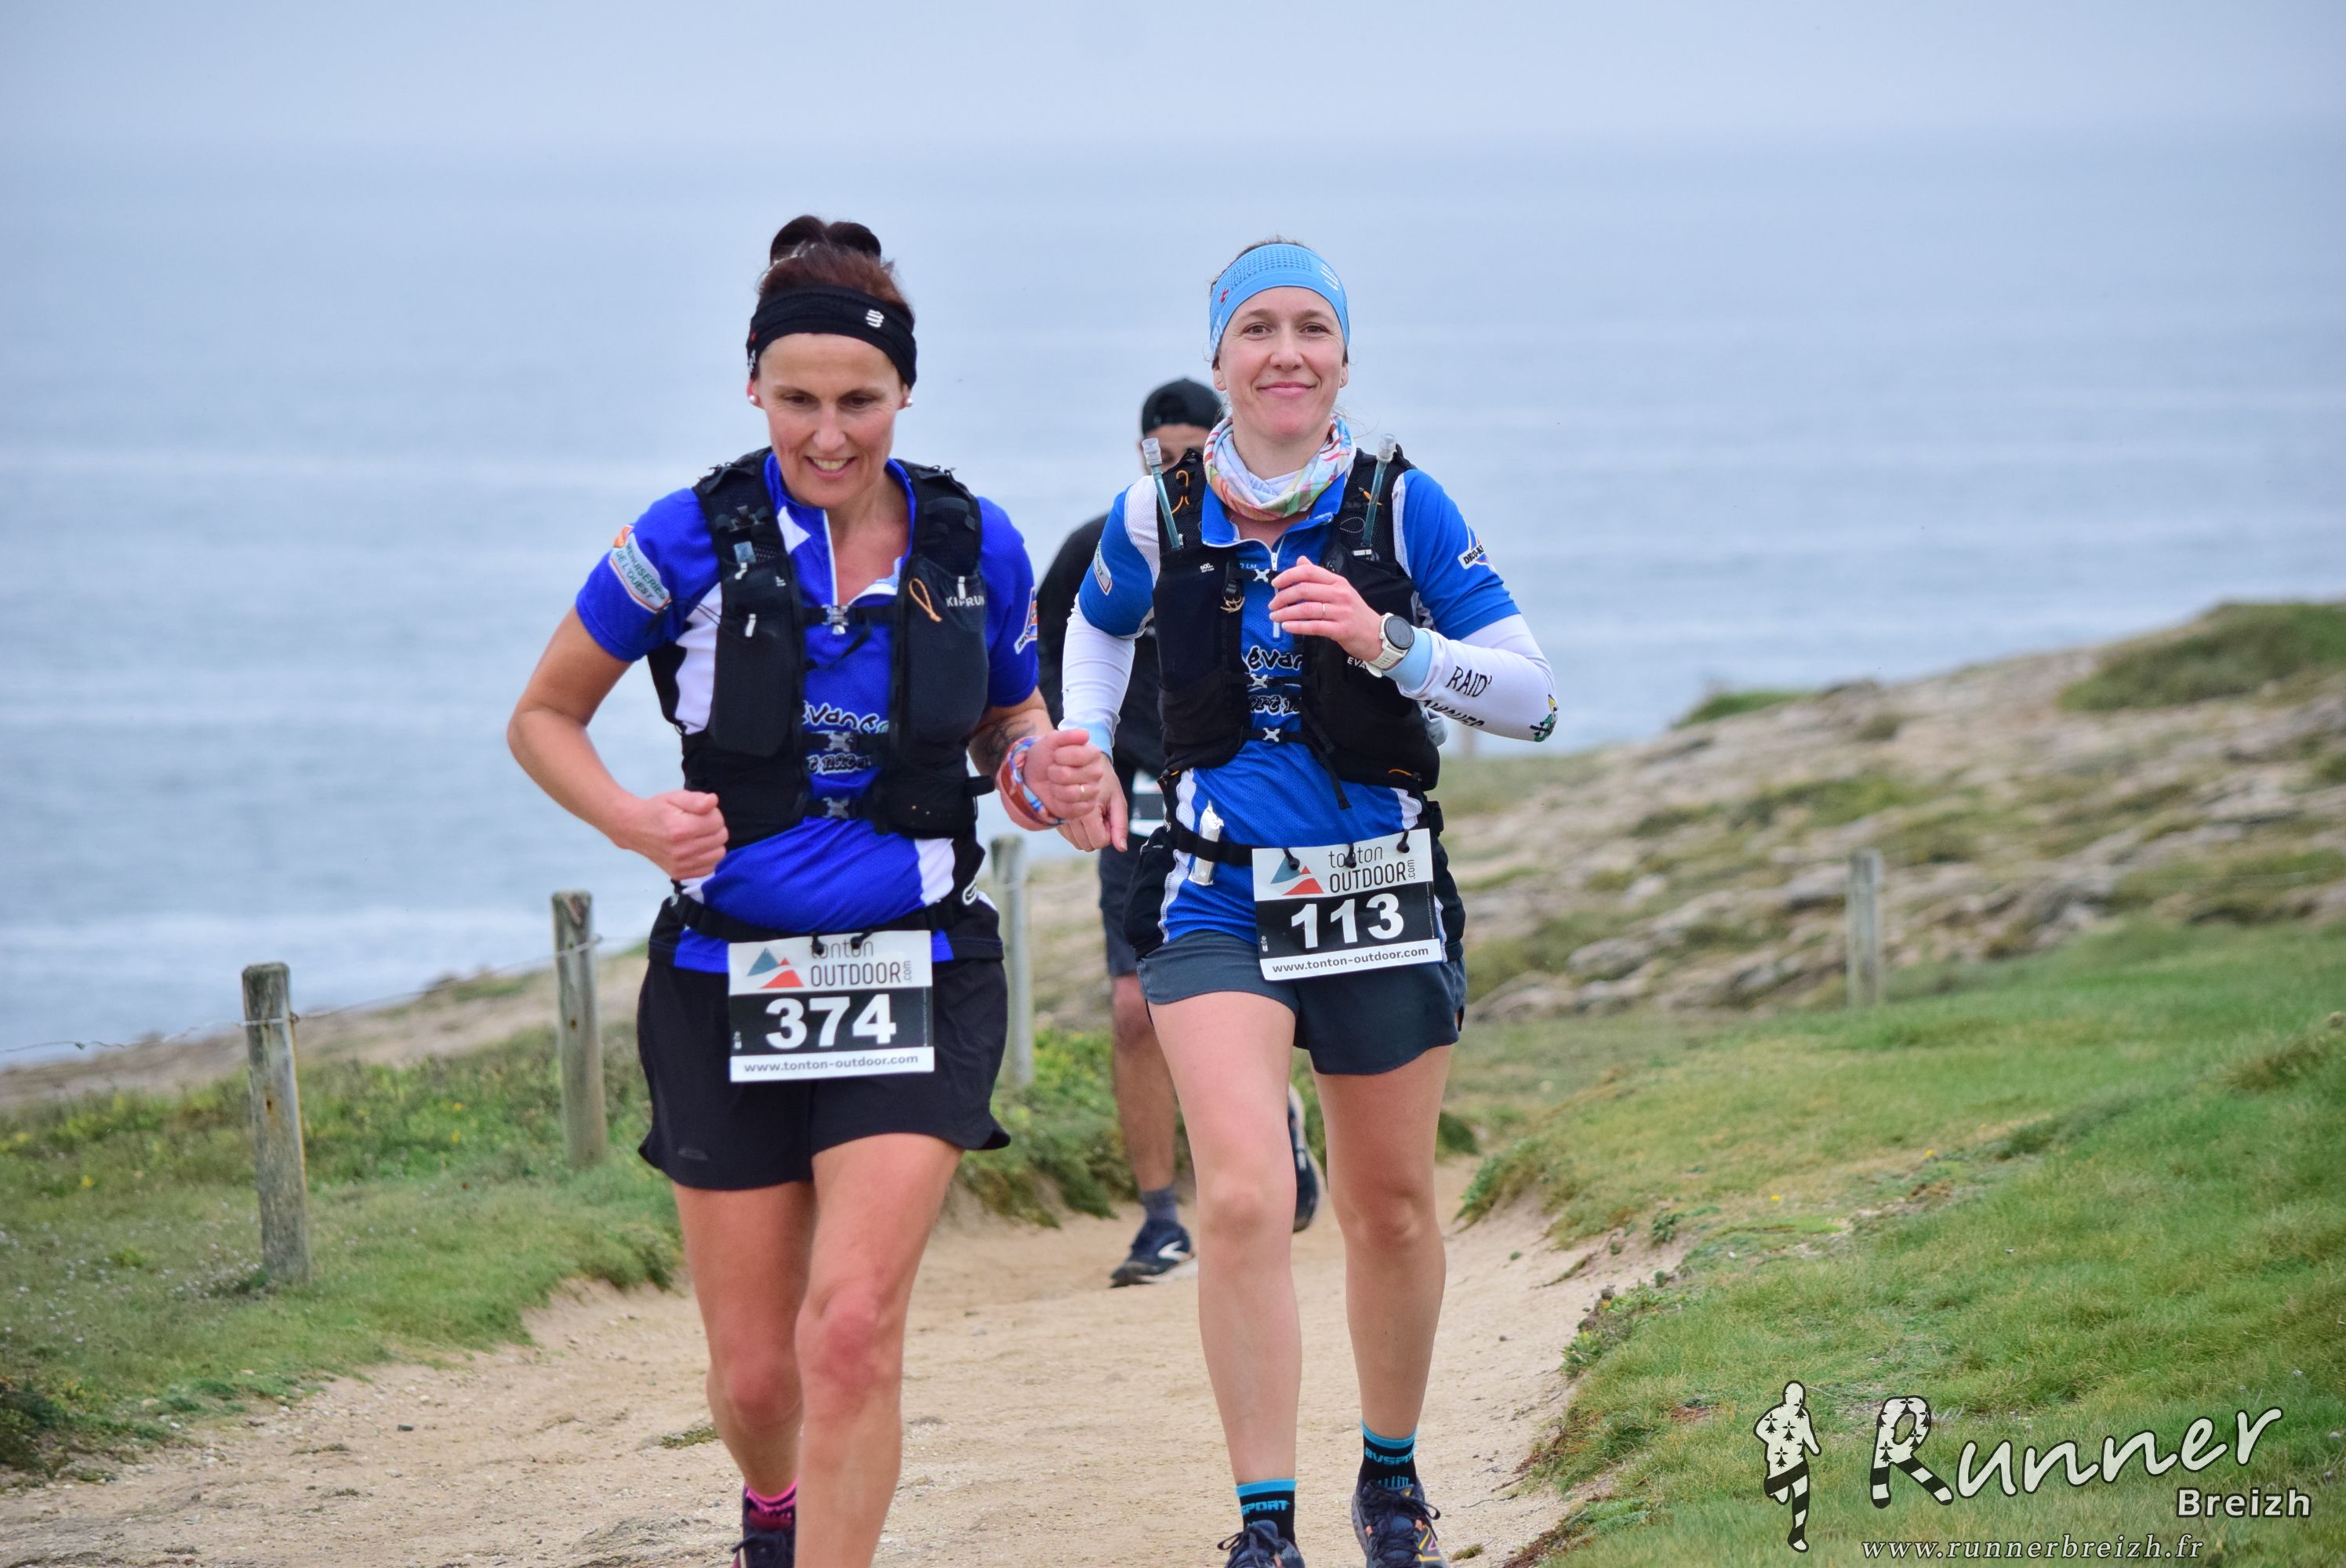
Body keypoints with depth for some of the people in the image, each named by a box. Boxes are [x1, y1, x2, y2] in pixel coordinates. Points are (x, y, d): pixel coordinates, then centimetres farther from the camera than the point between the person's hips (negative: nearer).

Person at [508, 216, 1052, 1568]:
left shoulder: (976, 545, 0)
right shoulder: (694, 540, -6)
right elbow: (544, 717, 4)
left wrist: (1038, 760, -8)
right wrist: (635, 821, -15)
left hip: (915, 975, 0)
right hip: (728, 984, 0)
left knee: (854, 1329, -18)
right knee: (756, 1373, 7)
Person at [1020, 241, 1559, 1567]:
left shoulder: (1399, 504, -7)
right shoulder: (1160, 516, -2)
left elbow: (1534, 697, -8)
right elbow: (1101, 624, 21)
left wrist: (1386, 642, -22)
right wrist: (1087, 754, 5)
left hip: (1382, 897, 1)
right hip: (1220, 901, -1)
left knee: (1392, 1209, 13)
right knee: (1244, 1201, -18)